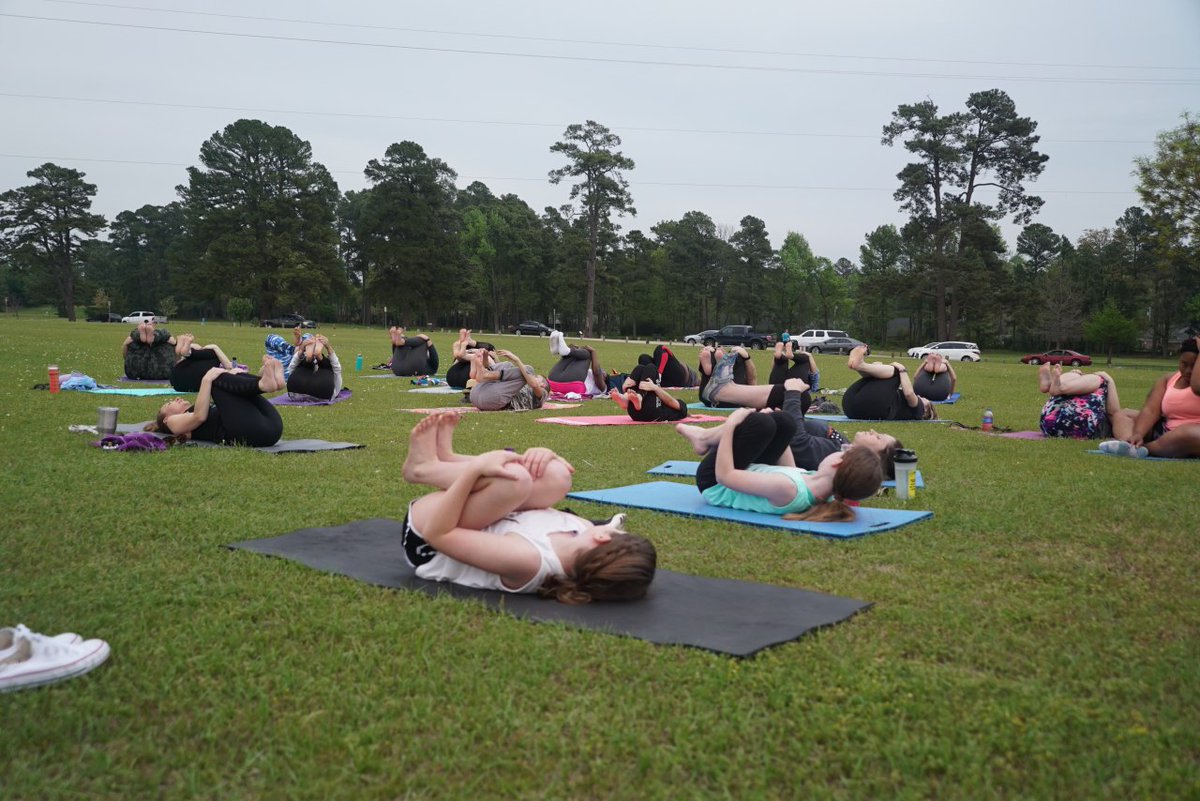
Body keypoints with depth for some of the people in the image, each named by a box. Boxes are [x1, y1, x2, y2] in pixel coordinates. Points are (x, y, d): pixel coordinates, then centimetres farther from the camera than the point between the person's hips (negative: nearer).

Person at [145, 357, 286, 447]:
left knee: (239, 376, 12)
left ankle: (266, 381, -24)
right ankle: (263, 383, -32)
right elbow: (200, 416, 1)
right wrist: (207, 380, 0)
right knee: (217, 379, -4)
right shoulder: (174, 422, 23)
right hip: (247, 432, -6)